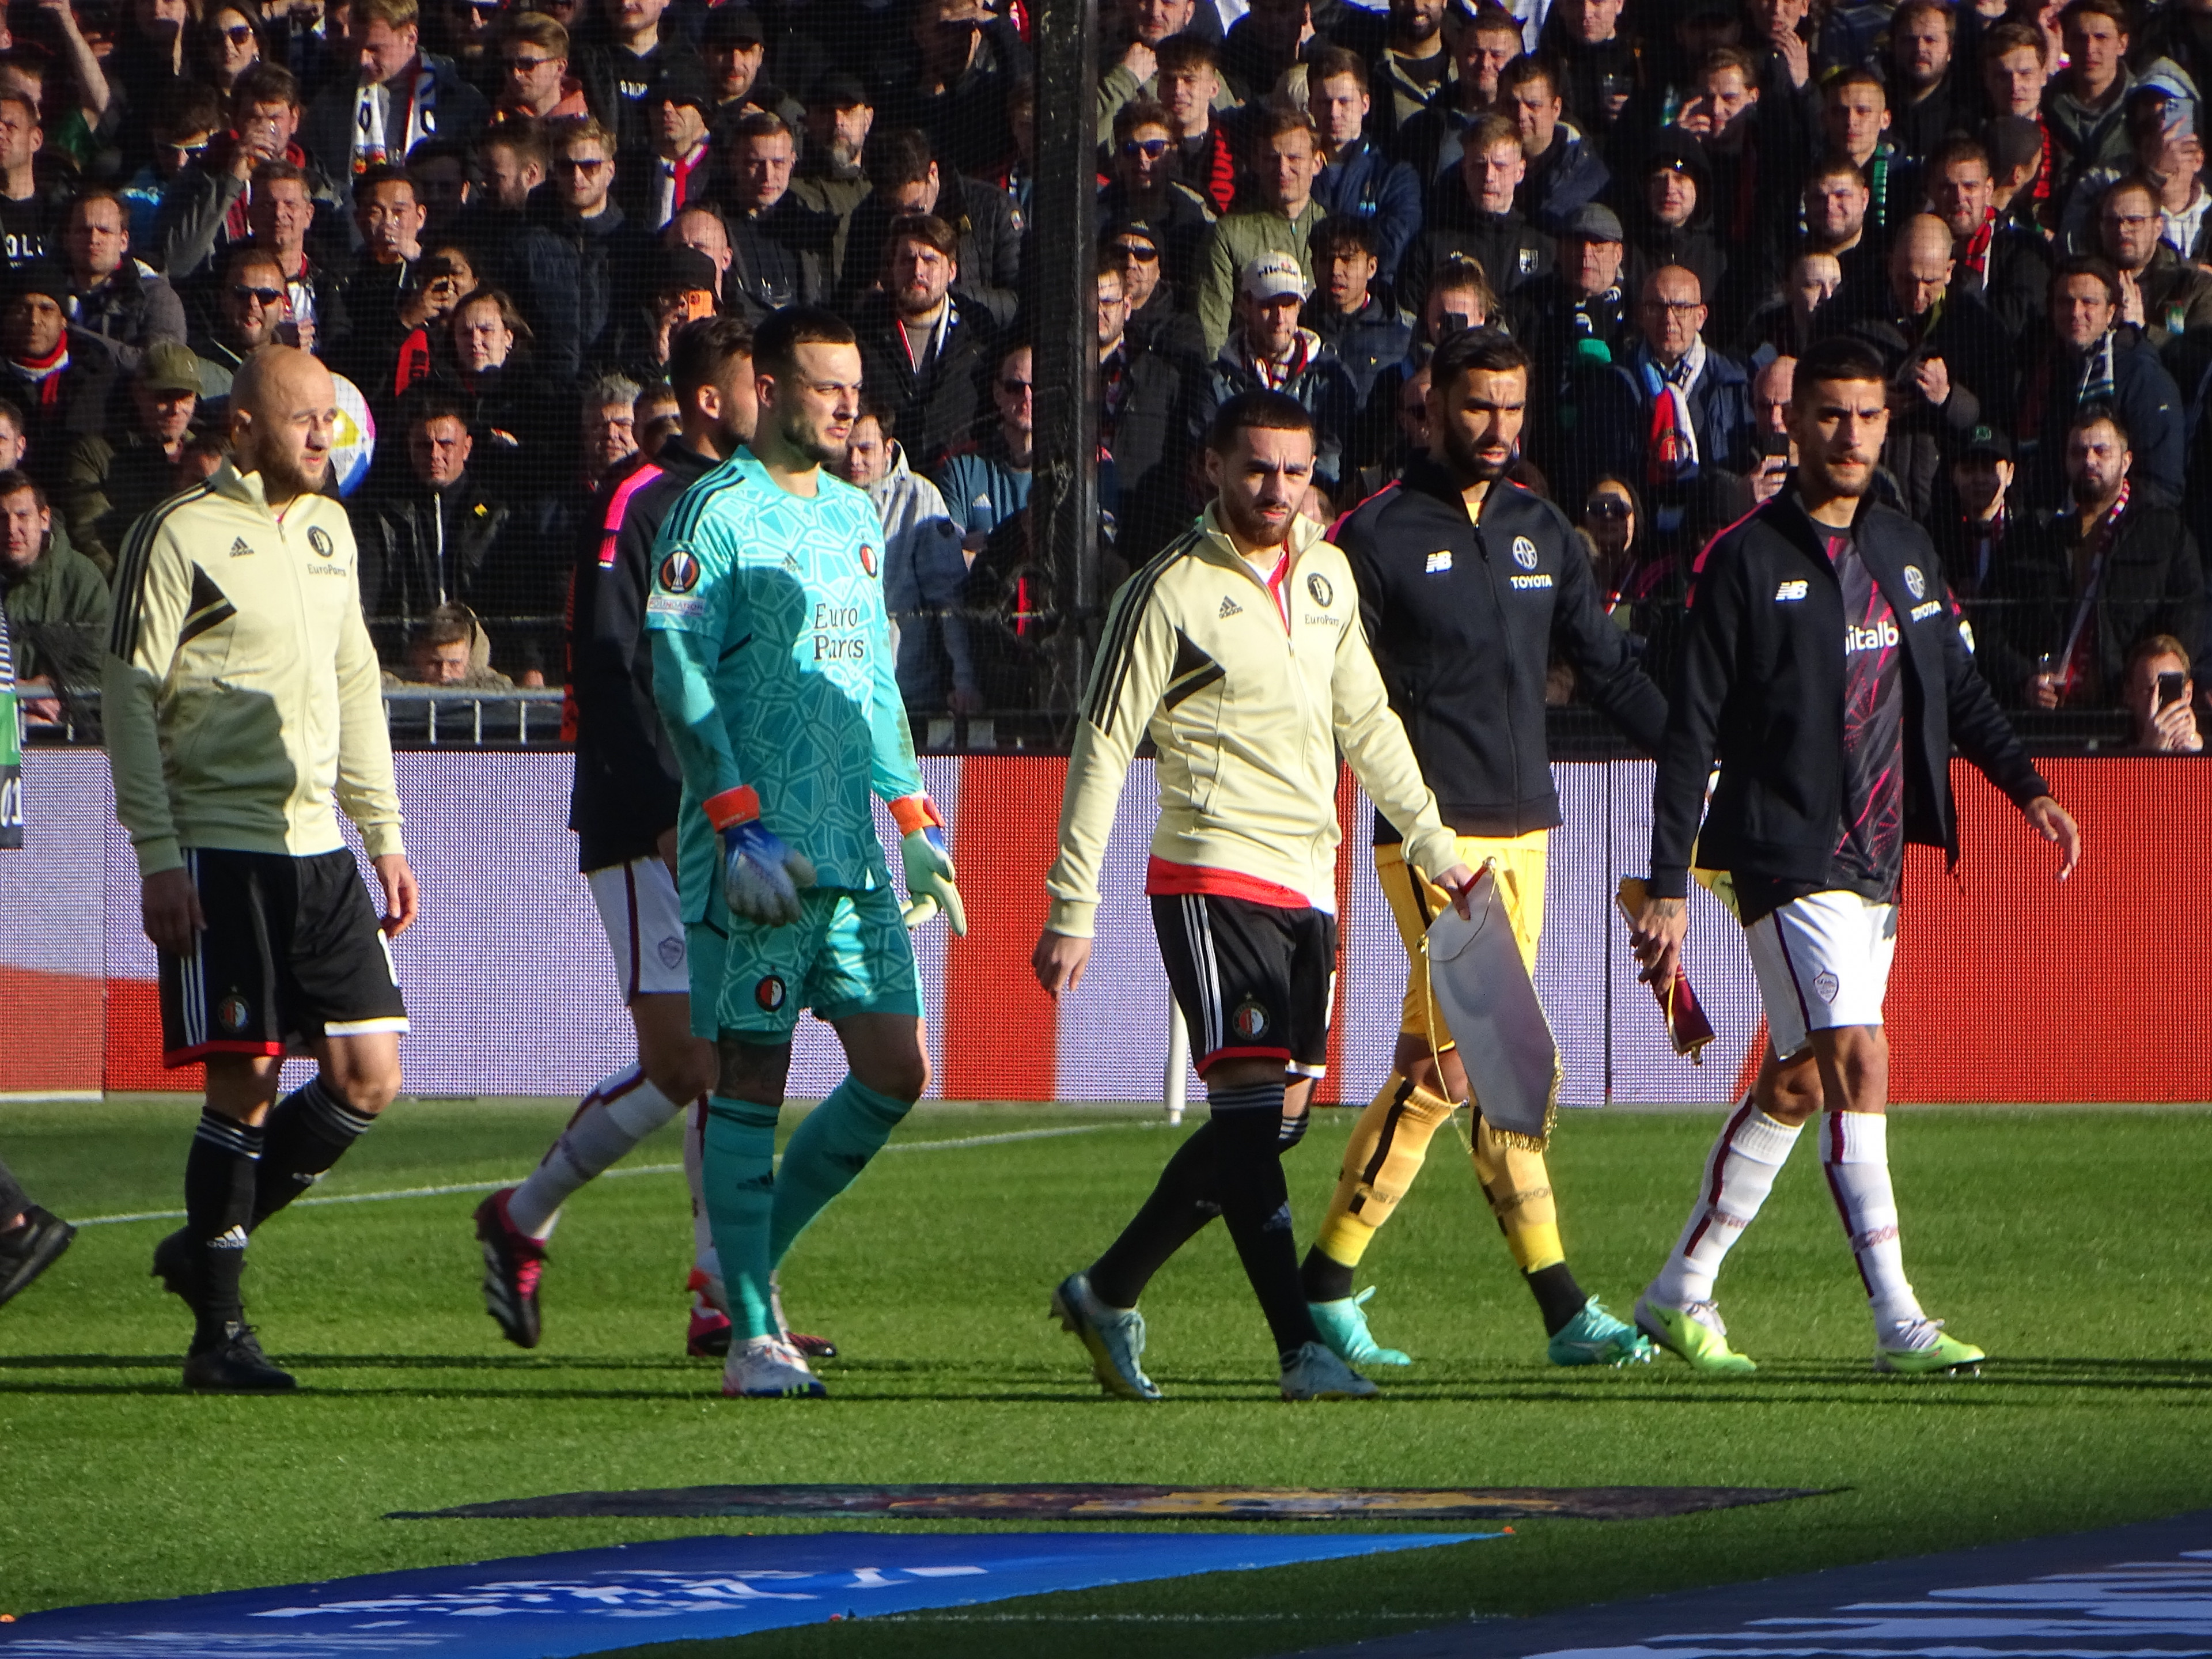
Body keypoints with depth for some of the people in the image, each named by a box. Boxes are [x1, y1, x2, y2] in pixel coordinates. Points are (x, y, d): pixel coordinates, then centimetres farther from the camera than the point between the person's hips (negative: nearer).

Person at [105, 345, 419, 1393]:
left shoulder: (327, 529, 15)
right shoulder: (180, 535, -7)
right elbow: (129, 697, -8)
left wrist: (383, 834, 18)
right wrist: (157, 857, -14)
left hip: (318, 842, 7)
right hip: (219, 848, -7)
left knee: (369, 1074, 1)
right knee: (246, 1081, -9)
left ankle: (208, 1248, 17)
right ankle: (218, 1330, -1)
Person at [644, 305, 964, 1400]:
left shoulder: (853, 515, 17)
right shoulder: (718, 512, -6)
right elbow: (679, 680, -12)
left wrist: (915, 819, 19)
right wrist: (740, 826, -19)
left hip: (852, 853, 7)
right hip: (754, 854, -7)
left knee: (897, 1073, 2)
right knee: (749, 1084, -4)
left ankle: (754, 1259, 18)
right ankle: (749, 1333, -1)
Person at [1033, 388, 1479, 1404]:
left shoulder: (1326, 573, 12)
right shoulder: (1172, 589, -7)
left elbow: (1365, 719, 25)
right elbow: (1103, 749, -7)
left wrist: (1431, 843, 23)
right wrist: (1072, 911, -10)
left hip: (1307, 886, 7)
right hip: (1211, 874, -7)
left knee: (1279, 1120, 6)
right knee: (1251, 1101, -16)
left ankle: (1108, 1294, 20)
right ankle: (1302, 1350, -20)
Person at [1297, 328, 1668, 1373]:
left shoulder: (1543, 533, 13)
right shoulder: (1379, 535, -4)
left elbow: (1608, 671, 17)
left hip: (1525, 826, 6)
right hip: (1430, 828, -6)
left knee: (1429, 1072, 7)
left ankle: (1327, 1285, 15)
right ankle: (1563, 1311, -10)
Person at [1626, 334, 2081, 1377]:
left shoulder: (1905, 550, 12)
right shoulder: (1746, 560, -7)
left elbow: (1957, 686, 21)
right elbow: (1693, 732, -7)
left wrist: (2026, 786, 5)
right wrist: (1667, 885, -10)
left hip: (1878, 860, 7)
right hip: (1788, 857, -7)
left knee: (1796, 1085, 12)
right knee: (1859, 1063, -17)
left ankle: (1681, 1292, 25)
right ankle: (1898, 1323, -19)